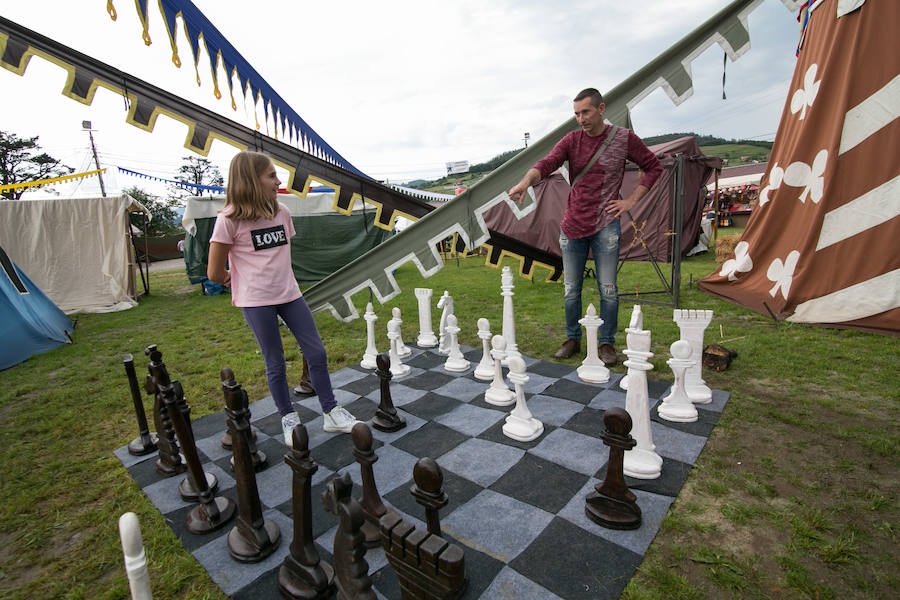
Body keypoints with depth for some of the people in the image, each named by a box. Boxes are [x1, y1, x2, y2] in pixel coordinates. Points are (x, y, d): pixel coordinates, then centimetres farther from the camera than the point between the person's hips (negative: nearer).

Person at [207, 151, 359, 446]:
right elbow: (215, 272, -5)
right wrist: (245, 281, 11)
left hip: (289, 294, 5)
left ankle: (331, 413, 19)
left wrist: (269, 277, 9)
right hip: (256, 302, -4)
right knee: (275, 364, 7)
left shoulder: (282, 212, 4)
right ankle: (289, 419, 27)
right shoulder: (229, 220, -10)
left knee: (317, 353, 5)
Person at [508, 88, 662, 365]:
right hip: (572, 225, 2)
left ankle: (607, 343, 16)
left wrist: (631, 200, 1)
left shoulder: (624, 138, 3)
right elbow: (547, 163, -13)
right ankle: (572, 339, 23)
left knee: (607, 289, 1)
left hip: (605, 225, -1)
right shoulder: (572, 140, 5)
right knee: (571, 289, 7)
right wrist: (527, 180, -34)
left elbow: (654, 167, 12)